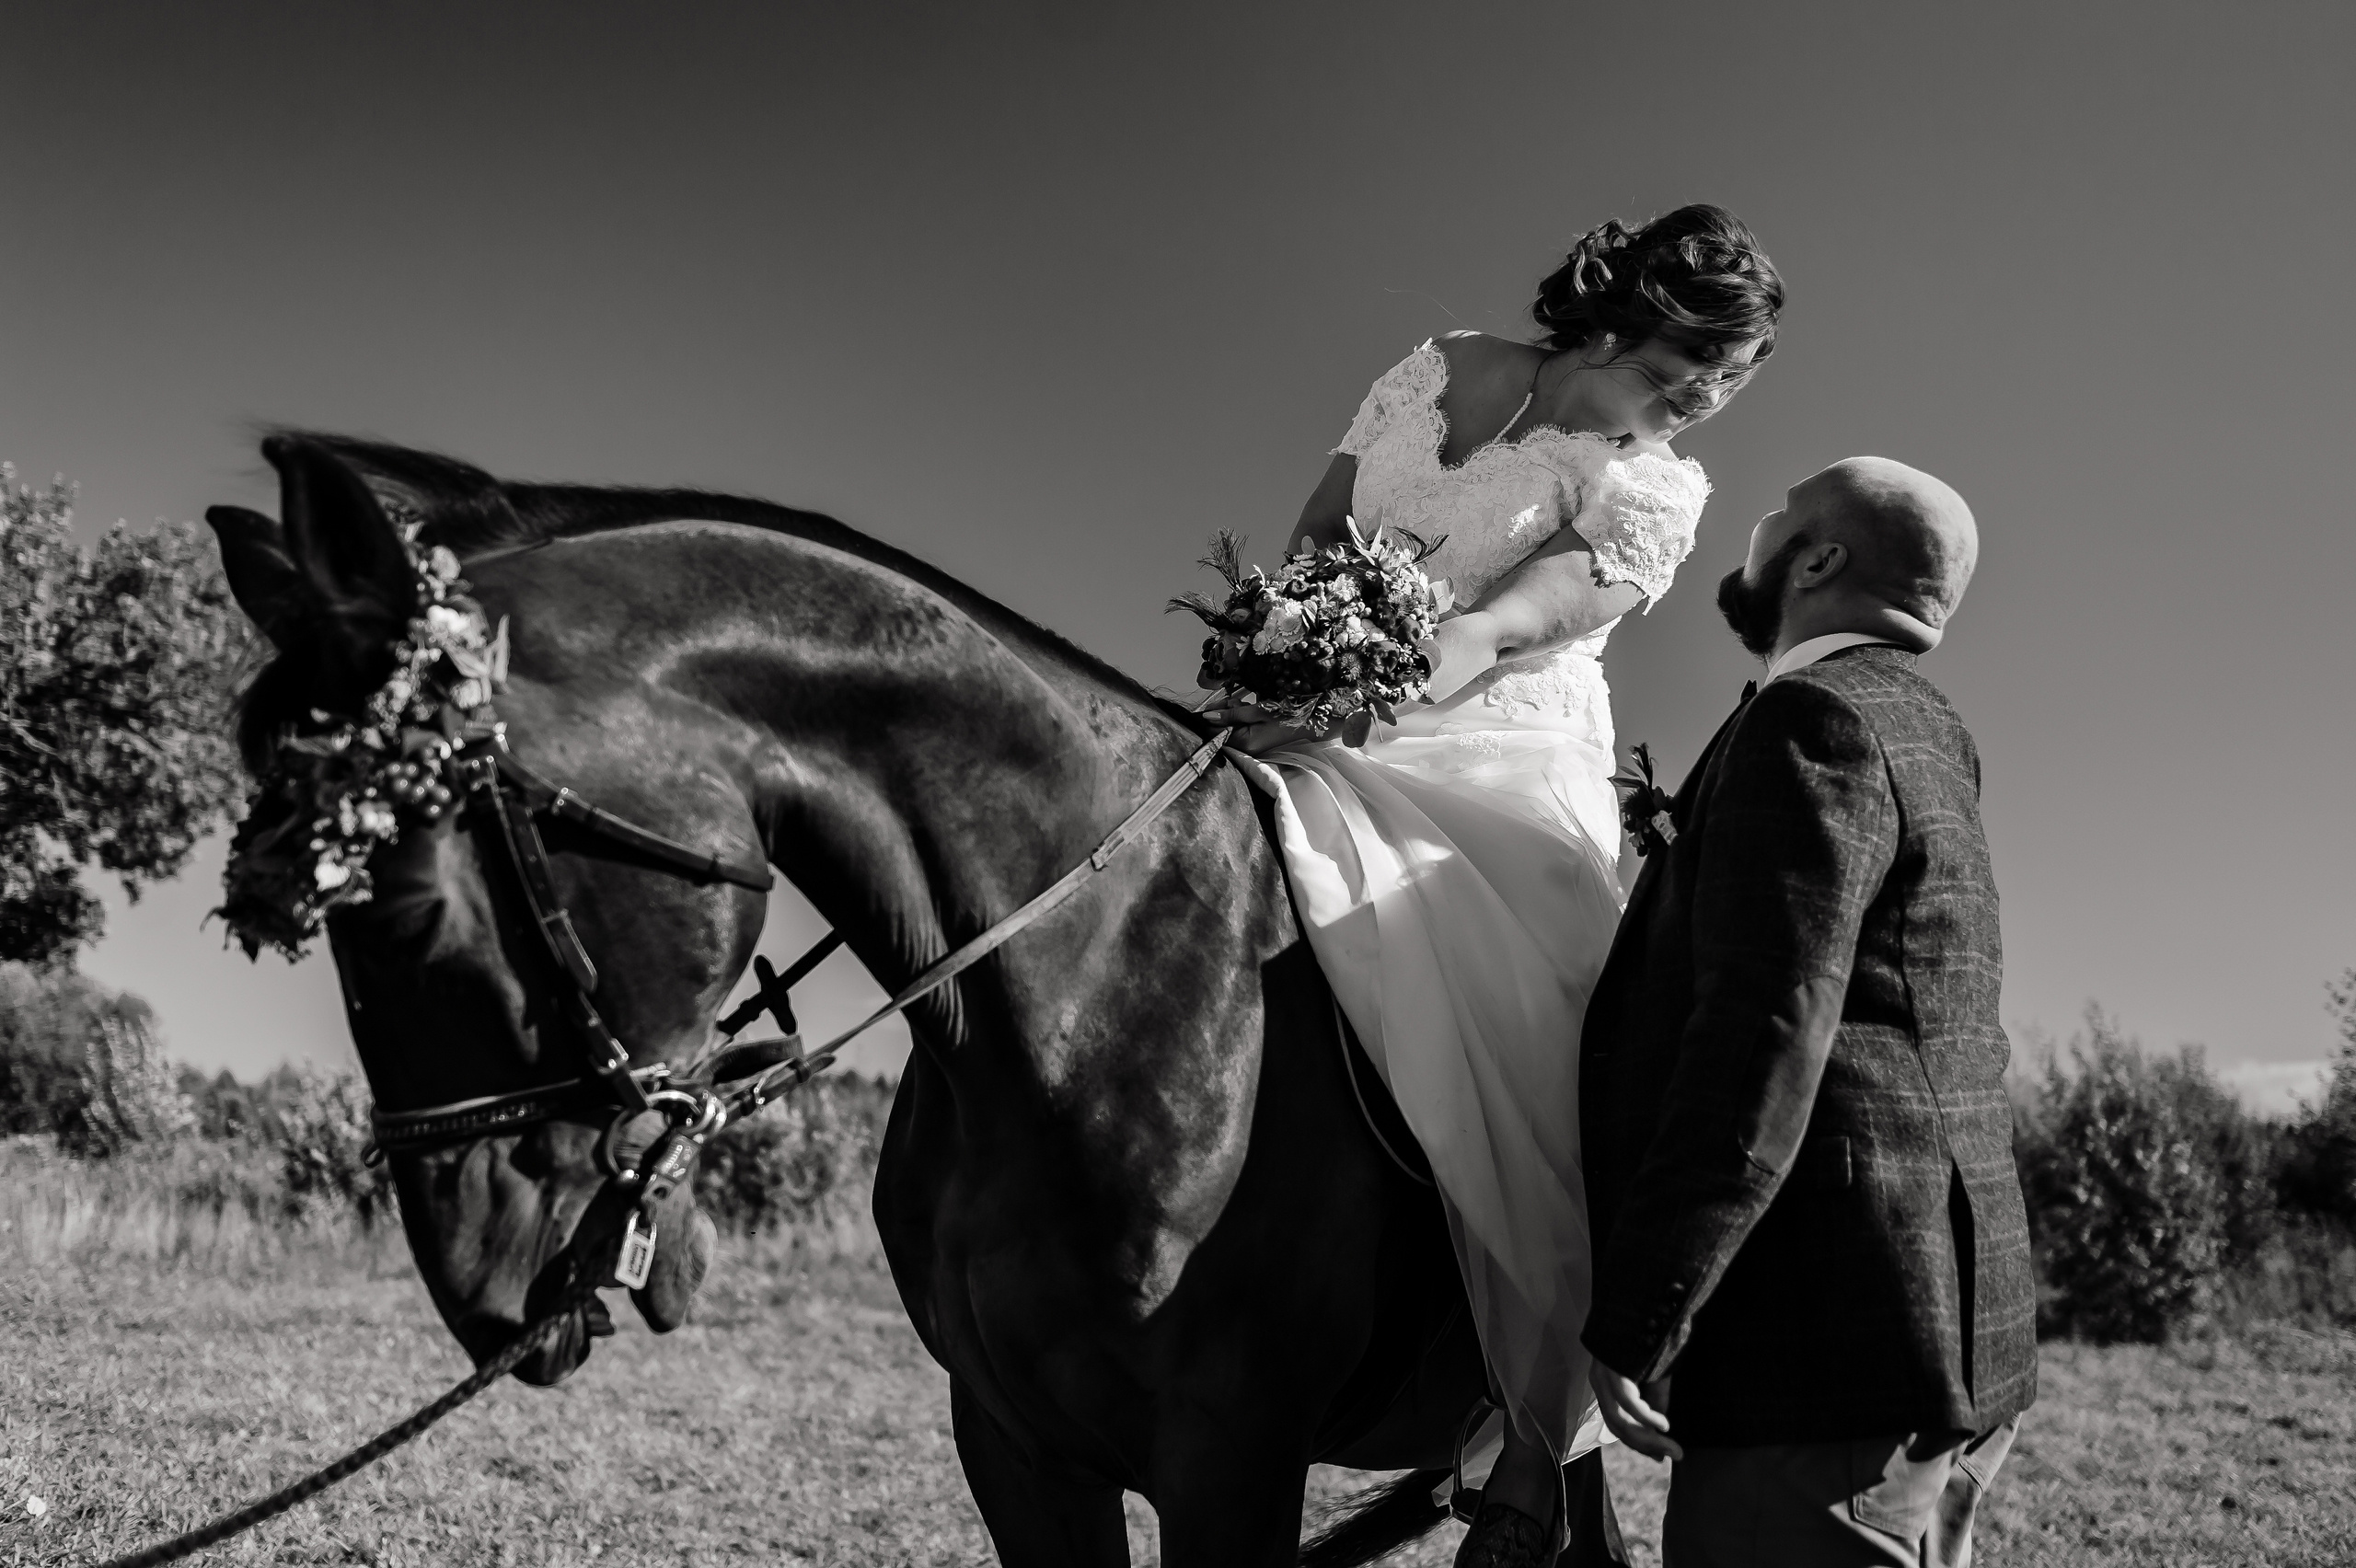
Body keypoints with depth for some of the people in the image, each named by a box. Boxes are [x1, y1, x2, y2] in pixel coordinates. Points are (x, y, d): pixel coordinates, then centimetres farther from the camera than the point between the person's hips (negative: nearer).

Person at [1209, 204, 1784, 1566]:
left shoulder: (1655, 491, -1)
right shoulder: (1438, 371, 13)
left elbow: (1494, 635, -15)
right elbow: (1321, 530, 16)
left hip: (1508, 779, -5)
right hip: (1340, 745, 5)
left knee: (1533, 1090, -17)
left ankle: (1538, 1454, -7)